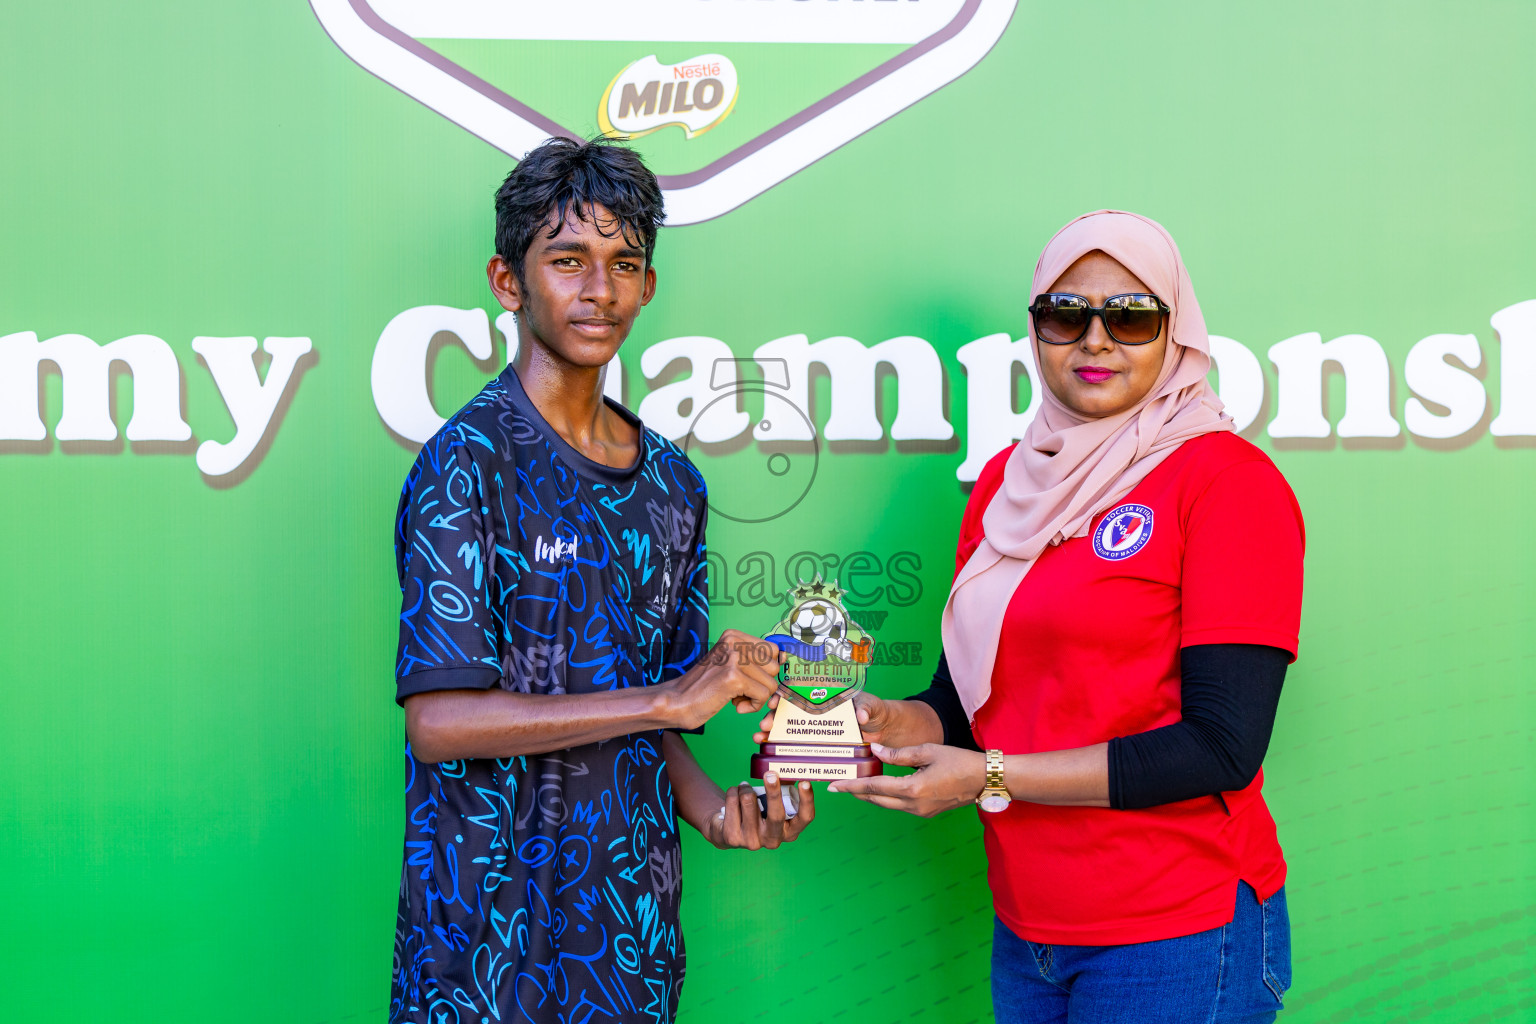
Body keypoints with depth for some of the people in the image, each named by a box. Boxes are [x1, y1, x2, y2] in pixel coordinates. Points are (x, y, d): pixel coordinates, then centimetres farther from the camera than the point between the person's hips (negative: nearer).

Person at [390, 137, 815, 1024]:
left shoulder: (673, 483, 8)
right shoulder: (468, 462, -12)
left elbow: (647, 729, 11)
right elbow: (439, 720, -19)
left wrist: (716, 809, -8)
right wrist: (671, 698, -21)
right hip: (491, 930, -5)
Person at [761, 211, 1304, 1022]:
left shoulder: (1230, 481, -11)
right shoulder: (1007, 479, 7)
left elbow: (1222, 745, -17)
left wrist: (991, 778, -17)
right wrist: (888, 723, -9)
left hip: (1176, 934, -5)